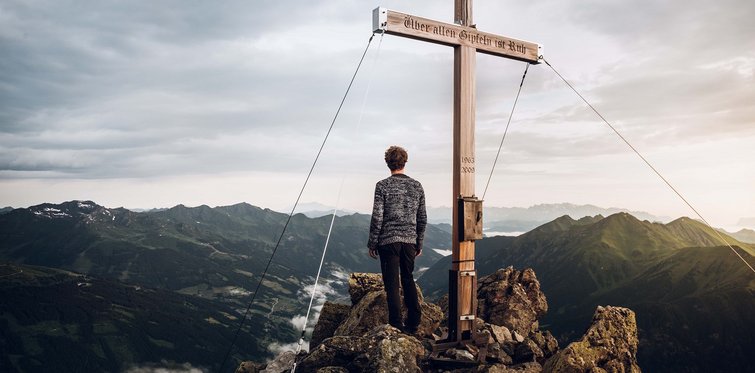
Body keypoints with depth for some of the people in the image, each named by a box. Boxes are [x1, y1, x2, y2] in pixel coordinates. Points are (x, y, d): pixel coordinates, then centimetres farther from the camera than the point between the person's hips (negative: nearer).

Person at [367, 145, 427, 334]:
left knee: (392, 283, 3)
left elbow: (377, 217, -10)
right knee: (408, 280, 17)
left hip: (388, 240, -4)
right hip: (410, 241, 4)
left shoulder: (383, 186, -7)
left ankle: (396, 324, 7)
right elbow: (422, 218, 8)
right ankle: (413, 322, 19)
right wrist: (419, 243, 17)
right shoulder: (417, 186, 5)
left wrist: (372, 243, -1)